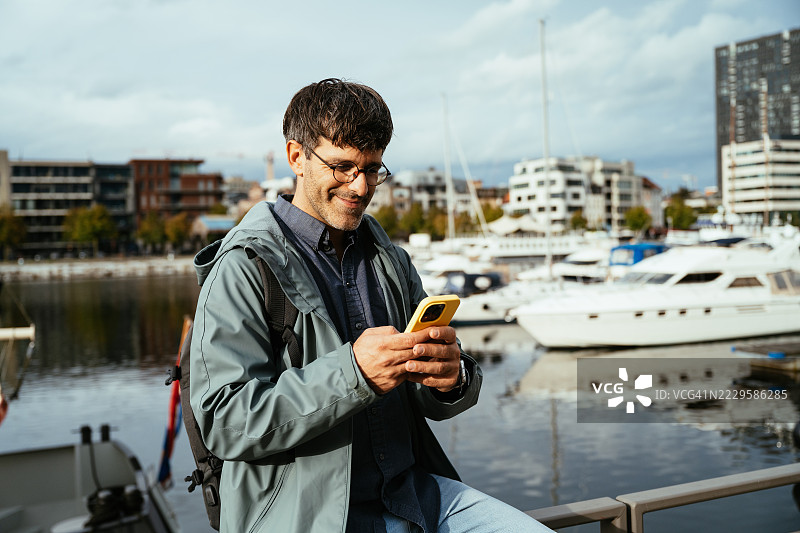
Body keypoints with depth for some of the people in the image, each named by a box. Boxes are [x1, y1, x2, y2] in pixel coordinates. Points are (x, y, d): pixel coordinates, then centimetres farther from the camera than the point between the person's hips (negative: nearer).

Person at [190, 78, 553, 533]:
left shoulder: (391, 261, 14)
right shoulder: (242, 269, -6)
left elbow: (433, 402, 14)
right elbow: (224, 422, -15)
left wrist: (453, 377, -11)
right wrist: (352, 373, -25)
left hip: (413, 491, 6)